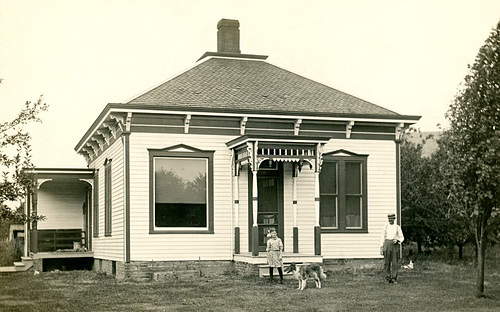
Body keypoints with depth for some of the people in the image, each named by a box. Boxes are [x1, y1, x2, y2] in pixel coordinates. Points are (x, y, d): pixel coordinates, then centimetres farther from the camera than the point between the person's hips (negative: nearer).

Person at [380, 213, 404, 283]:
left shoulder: (397, 227, 8)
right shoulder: (385, 227, 9)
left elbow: (402, 238, 12)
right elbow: (382, 237, 7)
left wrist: (397, 240, -10)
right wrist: (381, 248, 0)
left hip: (395, 244, 0)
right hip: (387, 244, 1)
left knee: (395, 262, -4)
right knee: (386, 262, -2)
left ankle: (394, 278, 1)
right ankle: (388, 278, 5)